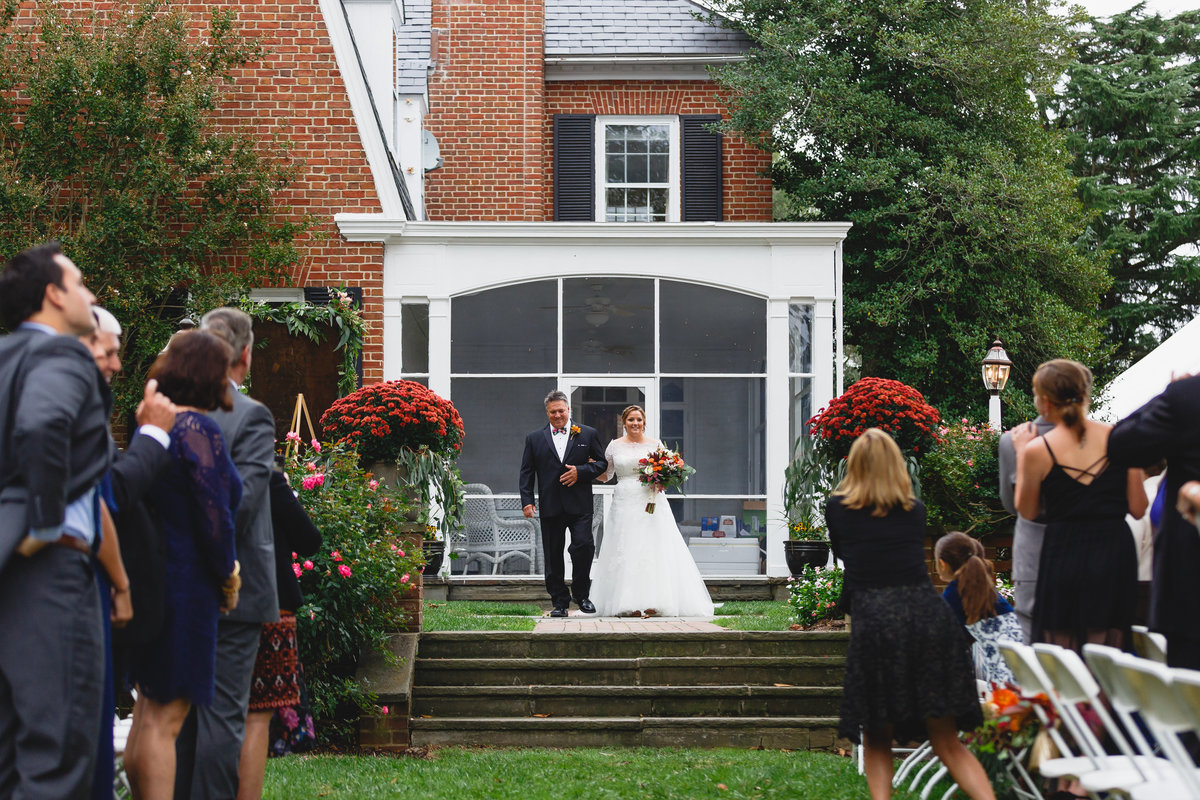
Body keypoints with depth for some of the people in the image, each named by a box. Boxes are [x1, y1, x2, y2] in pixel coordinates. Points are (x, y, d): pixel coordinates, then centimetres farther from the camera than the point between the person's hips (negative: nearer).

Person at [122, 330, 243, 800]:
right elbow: (213, 515, -14)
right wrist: (228, 579, -3)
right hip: (186, 583, -8)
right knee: (166, 718, -7)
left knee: (148, 712, 15)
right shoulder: (198, 428, -13)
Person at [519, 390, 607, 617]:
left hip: (580, 505, -1)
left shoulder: (588, 434, 8)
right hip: (550, 506, 1)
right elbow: (526, 473, 9)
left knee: (584, 545, -13)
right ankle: (559, 602, 11)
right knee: (553, 555, 3)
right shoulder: (534, 439, 10)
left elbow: (602, 463, 9)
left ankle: (582, 594, 6)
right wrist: (527, 501, -2)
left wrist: (580, 471, -9)